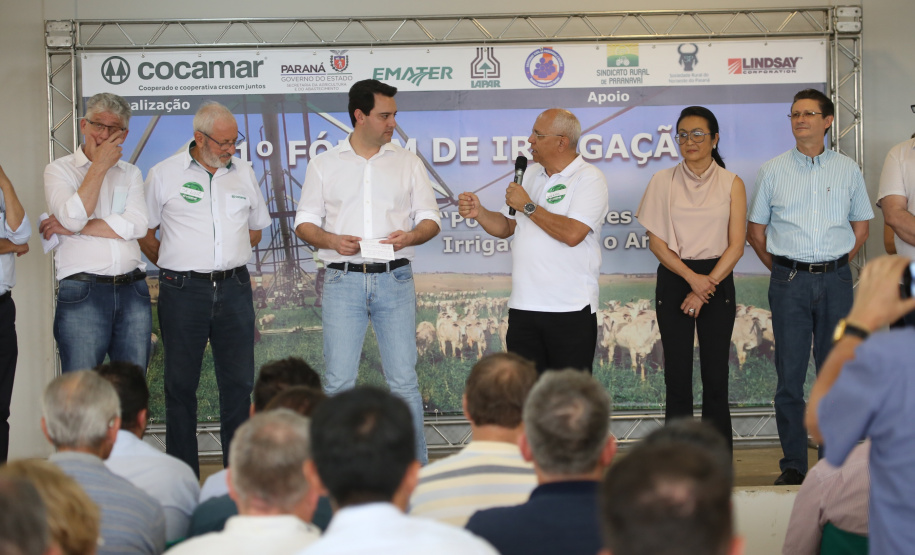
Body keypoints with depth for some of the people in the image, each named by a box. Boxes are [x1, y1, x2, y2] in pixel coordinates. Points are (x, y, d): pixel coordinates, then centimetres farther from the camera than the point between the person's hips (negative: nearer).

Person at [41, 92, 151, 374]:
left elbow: (136, 226, -3)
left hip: (132, 291, 3)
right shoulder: (58, 170, 6)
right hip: (82, 294, -3)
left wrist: (72, 228, -6)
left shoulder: (131, 173, 15)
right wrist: (99, 166, -6)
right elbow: (73, 216, -13)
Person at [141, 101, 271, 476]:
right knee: (181, 384, 2)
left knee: (239, 382, 4)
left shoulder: (243, 173, 10)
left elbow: (256, 228, 22)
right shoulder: (164, 174, 1)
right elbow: (144, 232, 7)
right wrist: (175, 267, 3)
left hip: (234, 287, 3)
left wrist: (229, 259, 13)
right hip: (183, 291, -3)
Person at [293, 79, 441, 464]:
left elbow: (430, 219, 10)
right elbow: (304, 223, 9)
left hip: (395, 278, 0)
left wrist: (410, 236, -12)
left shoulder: (408, 163, 10)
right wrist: (331, 240, -11)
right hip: (343, 280, 0)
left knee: (404, 381, 0)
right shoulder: (324, 165, 9)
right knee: (339, 382, 1)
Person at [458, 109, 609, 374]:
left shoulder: (589, 179, -7)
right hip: (524, 306, 7)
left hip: (570, 310, -7)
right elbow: (506, 227, 19)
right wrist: (479, 213, -1)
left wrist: (528, 206, -12)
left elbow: (572, 234, -21)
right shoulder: (530, 175, 16)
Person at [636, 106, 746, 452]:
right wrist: (691, 277, -12)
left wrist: (705, 287, -10)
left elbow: (736, 245, -1)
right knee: (677, 376, -1)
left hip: (717, 281, 0)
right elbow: (656, 242, 1)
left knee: (715, 377, -2)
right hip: (674, 280, 0)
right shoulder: (663, 181, 5)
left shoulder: (731, 184, 4)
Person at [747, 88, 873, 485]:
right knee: (789, 375, -1)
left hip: (835, 278, 1)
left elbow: (861, 227, 15)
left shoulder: (847, 170, 8)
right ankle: (793, 464, 5)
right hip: (789, 282, -1)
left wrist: (833, 266, 8)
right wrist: (783, 270, 5)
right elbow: (755, 231, 10)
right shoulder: (772, 171, 6)